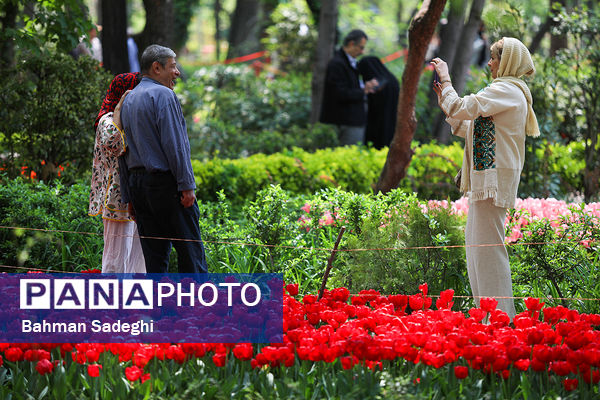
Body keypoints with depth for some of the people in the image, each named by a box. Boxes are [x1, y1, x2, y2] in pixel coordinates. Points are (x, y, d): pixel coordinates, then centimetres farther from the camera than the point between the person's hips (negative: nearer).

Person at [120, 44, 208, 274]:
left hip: (137, 183, 8)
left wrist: (130, 196, 17)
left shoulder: (128, 100, 18)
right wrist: (187, 185, -16)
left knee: (154, 253, 7)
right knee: (190, 252, -5)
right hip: (165, 181, -8)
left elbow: (124, 151, 17)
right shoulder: (163, 95, -8)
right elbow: (174, 143, -16)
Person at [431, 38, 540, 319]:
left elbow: (461, 109, -20)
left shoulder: (505, 91, -12)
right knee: (474, 240, 13)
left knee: (487, 244, -11)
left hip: (495, 177, -11)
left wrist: (445, 79, -6)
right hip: (486, 179, 11)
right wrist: (443, 94, 19)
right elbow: (463, 127, 24)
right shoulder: (508, 91, 21)